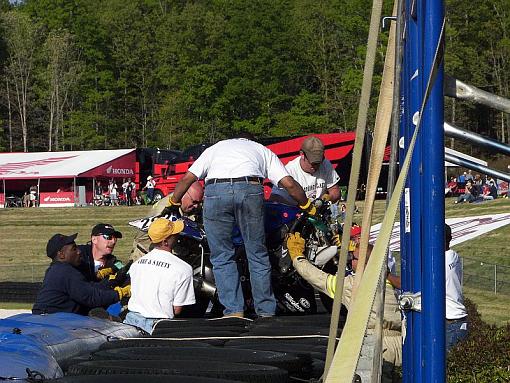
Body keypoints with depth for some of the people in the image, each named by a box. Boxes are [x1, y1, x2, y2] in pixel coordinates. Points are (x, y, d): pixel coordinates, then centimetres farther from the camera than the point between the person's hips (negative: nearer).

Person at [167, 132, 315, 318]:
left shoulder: (215, 148, 37)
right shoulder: (263, 150, 34)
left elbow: (187, 178, 26)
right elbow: (289, 184, 22)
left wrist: (174, 202, 40)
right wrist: (308, 207, 35)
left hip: (215, 190, 0)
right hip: (251, 189, 0)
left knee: (222, 257, 9)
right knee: (257, 255, 11)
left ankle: (234, 311, 3)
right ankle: (266, 312, 14)